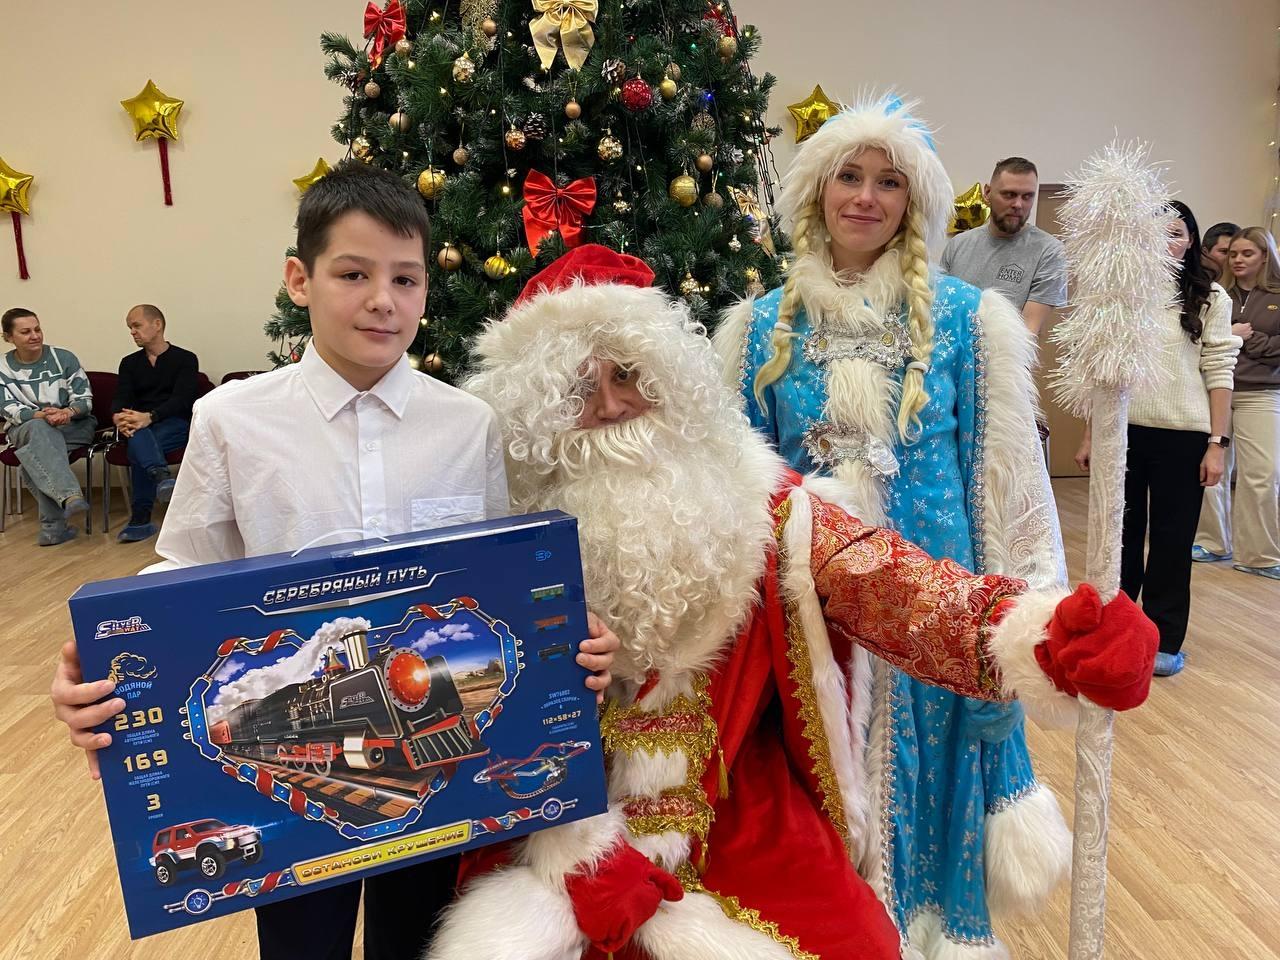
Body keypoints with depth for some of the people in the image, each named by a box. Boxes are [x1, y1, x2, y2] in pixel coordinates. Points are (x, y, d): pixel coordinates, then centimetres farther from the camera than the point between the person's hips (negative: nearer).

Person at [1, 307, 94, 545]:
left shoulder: (64, 358, 1)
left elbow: (85, 399, -2)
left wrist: (68, 412, -26)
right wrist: (42, 415, -27)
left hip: (73, 427, 0)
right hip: (25, 429, 0)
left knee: (38, 452, -33)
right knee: (39, 430, -38)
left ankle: (53, 525, -34)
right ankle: (71, 496, -56)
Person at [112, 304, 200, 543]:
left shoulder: (185, 359, 4)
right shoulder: (129, 363, 21)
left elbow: (182, 399, -11)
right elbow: (120, 399, 6)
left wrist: (150, 417, -29)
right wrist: (120, 418, -20)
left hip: (178, 425, -3)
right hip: (140, 425, 3)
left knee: (138, 446, -33)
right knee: (137, 436, -35)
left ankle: (141, 518, -35)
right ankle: (162, 478, -59)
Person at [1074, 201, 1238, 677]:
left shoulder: (1210, 298, 2)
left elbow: (1219, 374, -2)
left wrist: (1218, 443, -7)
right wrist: (1090, 435, 6)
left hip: (1182, 436, -1)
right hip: (1123, 429, 2)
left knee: (1172, 539, 7)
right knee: (1120, 532, 9)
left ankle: (1164, 639, 20)